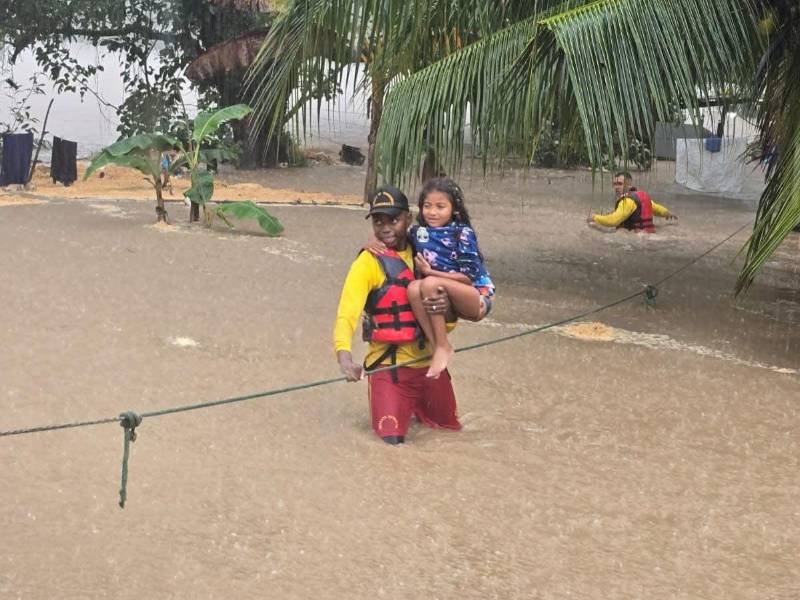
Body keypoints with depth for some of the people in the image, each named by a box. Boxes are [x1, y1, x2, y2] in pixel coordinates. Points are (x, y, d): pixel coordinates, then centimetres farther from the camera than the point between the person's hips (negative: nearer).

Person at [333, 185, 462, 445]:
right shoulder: (368, 262, -9)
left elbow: (447, 324, 9)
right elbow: (347, 314, -22)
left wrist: (447, 307, -17)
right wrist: (344, 357, -41)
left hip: (429, 363, 5)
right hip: (389, 365, -5)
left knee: (450, 426, 14)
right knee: (392, 436, -14)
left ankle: (415, 405, 45)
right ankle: (386, 405, 21)